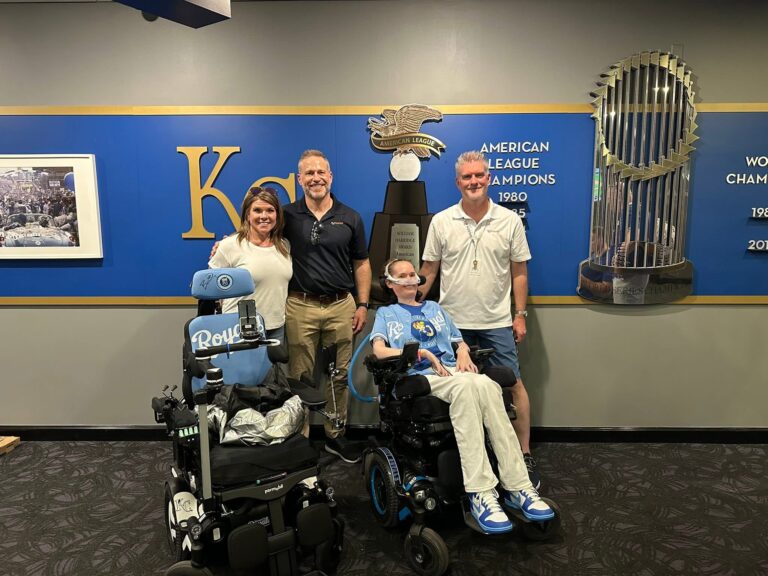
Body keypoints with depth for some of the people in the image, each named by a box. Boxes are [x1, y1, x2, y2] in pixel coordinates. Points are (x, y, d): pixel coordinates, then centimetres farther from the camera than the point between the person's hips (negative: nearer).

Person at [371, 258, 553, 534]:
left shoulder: (435, 308, 33)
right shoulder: (386, 313, 22)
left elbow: (460, 342, 28)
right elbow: (379, 350, 4)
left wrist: (463, 353, 3)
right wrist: (422, 353, -9)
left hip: (452, 371, 4)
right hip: (417, 376, -3)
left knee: (486, 384, -34)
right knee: (465, 385, -38)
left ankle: (518, 486, -37)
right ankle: (481, 492, -43)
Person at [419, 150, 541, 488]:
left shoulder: (510, 221, 0)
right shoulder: (441, 222, 0)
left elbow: (519, 273, 4)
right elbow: (428, 271, 5)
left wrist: (520, 315, 1)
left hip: (497, 322, 0)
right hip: (452, 322, 1)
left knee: (514, 385, 1)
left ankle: (525, 455, 15)